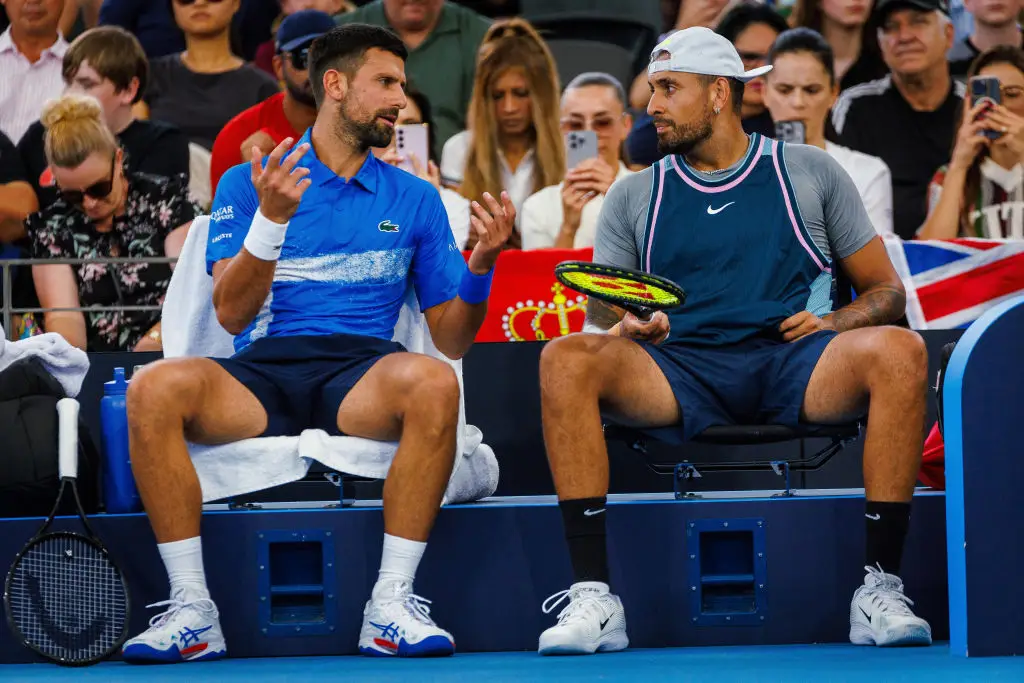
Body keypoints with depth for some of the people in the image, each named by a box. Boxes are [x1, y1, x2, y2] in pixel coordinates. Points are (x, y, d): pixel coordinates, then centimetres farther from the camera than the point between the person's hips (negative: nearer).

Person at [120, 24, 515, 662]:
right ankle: (193, 613, -27)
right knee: (155, 388, -32)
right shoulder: (247, 184, 13)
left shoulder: (414, 199, 18)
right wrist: (270, 218, -13)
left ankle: (390, 607, -30)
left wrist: (482, 263, -3)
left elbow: (451, 339, 15)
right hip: (260, 372, 0)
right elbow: (232, 314, 0)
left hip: (361, 374, 1)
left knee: (433, 383, -35)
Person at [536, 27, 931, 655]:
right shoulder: (635, 196, 20)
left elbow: (887, 291, 15)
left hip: (791, 367, -1)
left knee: (901, 354, -32)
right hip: (679, 374, 1)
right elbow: (602, 320, 14)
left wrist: (834, 323, -6)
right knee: (565, 360, -29)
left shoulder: (809, 173, 16)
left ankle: (880, 589, -29)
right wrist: (625, 330, -11)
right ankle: (593, 597, -33)